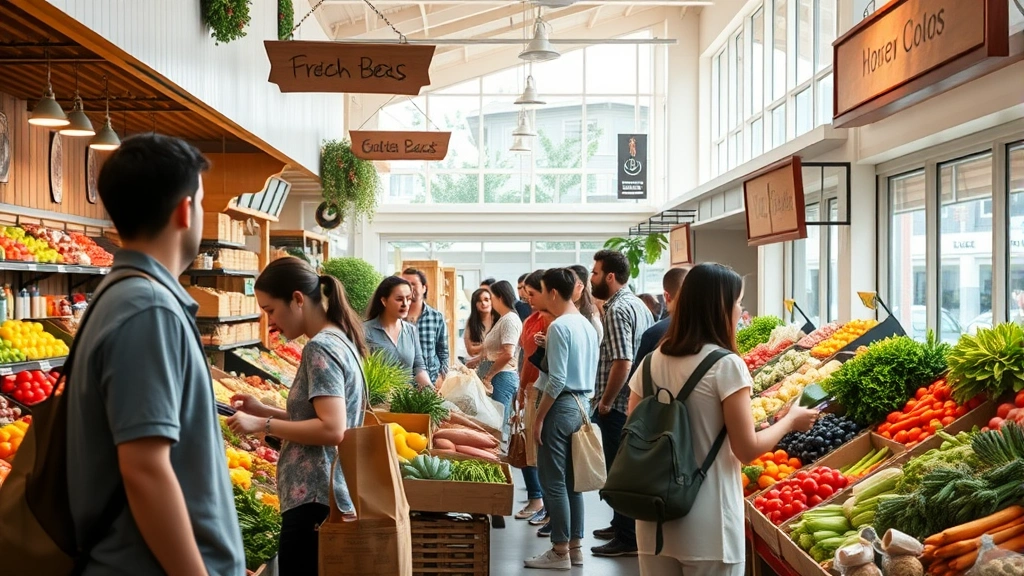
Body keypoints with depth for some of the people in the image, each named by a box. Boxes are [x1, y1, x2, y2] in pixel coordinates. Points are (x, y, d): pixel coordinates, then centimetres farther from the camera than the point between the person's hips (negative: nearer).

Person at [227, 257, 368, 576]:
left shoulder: (320, 348, -15)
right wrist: (263, 410, 13)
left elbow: (332, 430, -22)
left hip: (314, 500, -10)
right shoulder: (341, 342, 13)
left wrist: (262, 425, -16)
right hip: (334, 496, 10)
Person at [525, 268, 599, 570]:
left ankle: (560, 551, 3)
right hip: (582, 404, 9)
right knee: (572, 478, 14)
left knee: (553, 481, -2)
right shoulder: (587, 325, 11)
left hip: (561, 405, -9)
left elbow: (557, 380, -19)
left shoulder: (559, 327, -15)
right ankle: (575, 546, 19)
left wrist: (539, 418, -14)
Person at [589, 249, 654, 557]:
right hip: (634, 401, 10)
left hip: (617, 405, -10)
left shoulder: (616, 310, -18)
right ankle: (622, 525, 30)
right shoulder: (638, 304, 12)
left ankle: (627, 539, 5)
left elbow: (622, 361, -25)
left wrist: (605, 401, -17)